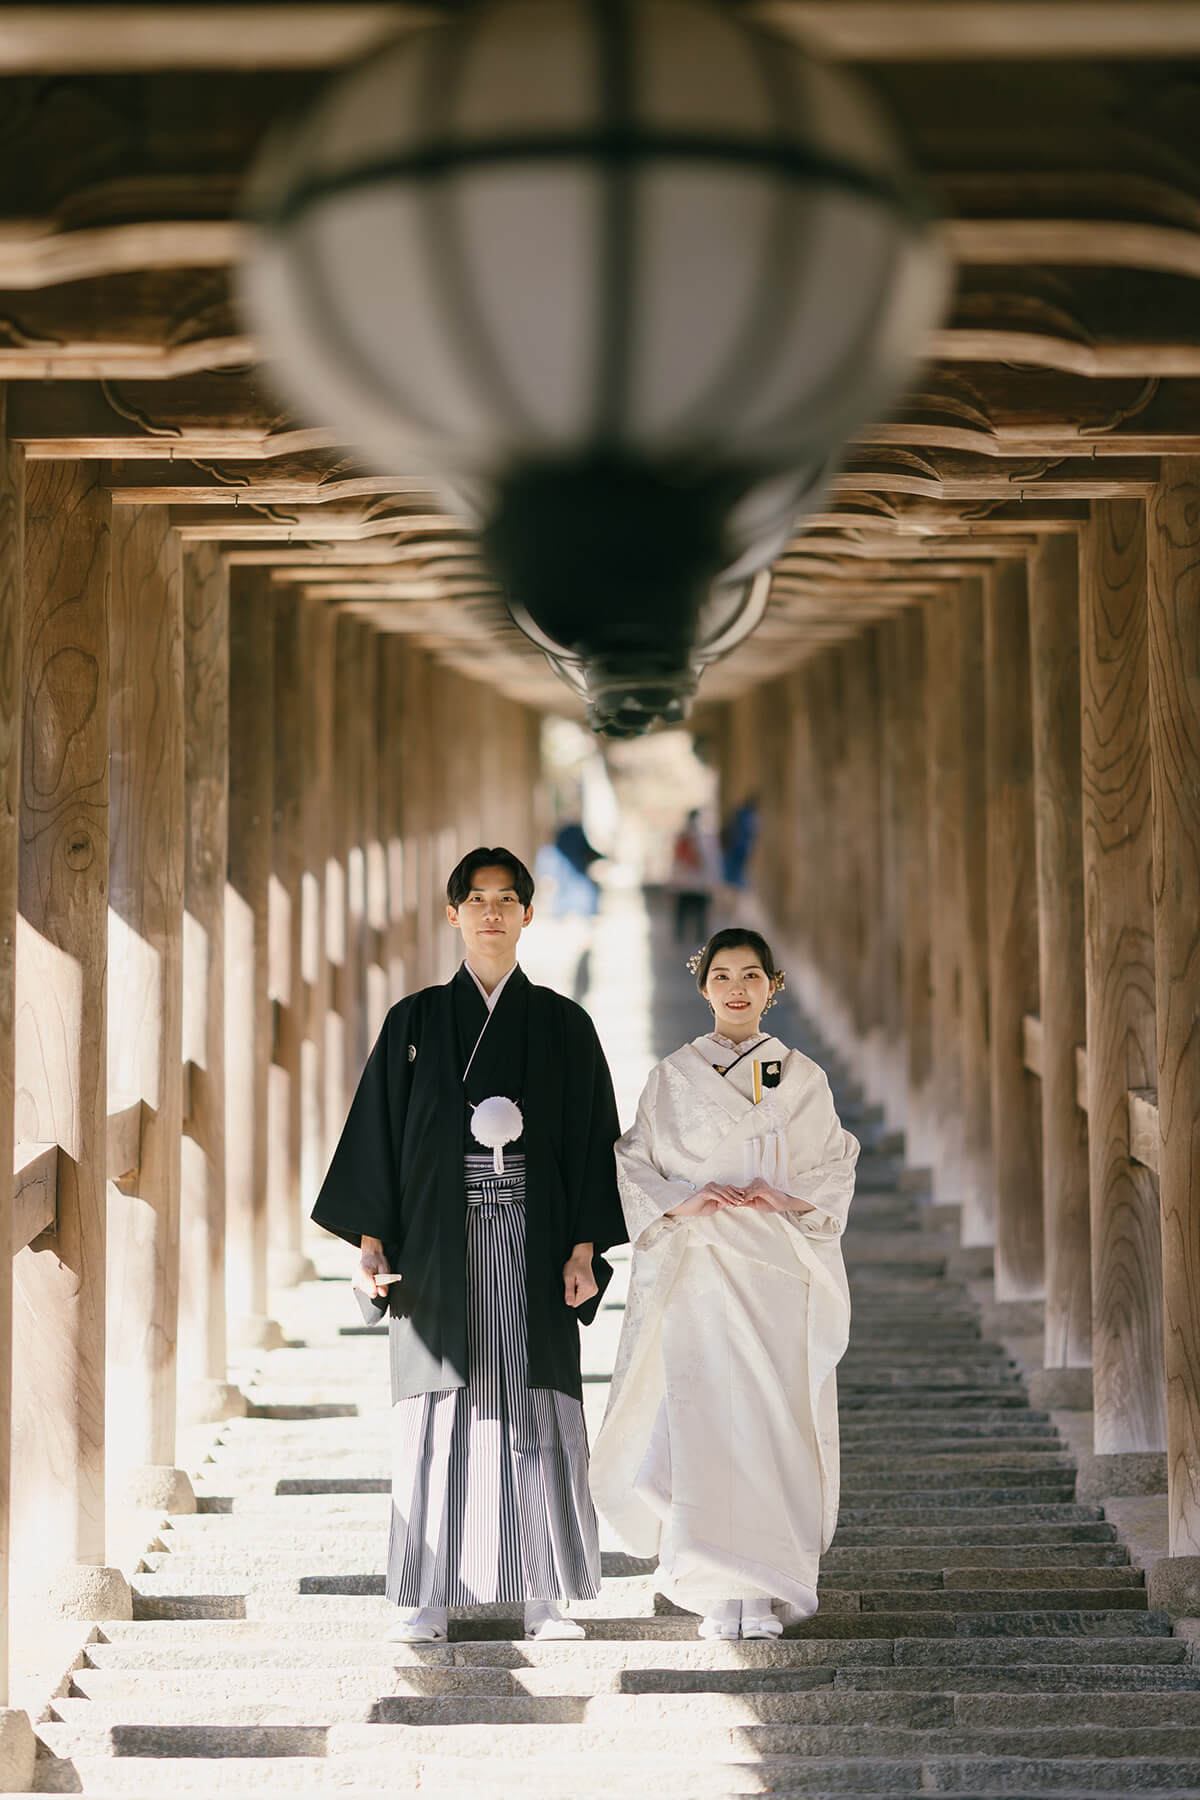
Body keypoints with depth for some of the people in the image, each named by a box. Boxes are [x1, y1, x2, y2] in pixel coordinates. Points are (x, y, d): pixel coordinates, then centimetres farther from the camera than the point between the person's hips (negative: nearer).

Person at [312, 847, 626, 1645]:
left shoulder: (564, 1025, 7)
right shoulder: (414, 1022, 7)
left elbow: (593, 1140, 4)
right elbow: (379, 1132, 6)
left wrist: (584, 1248, -6)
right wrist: (371, 1241, -4)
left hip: (532, 1243, 0)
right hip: (439, 1243, 0)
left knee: (539, 1413, -2)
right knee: (438, 1416, -1)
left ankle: (547, 1598, 4)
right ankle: (429, 1600, 4)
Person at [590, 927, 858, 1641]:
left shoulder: (802, 1078, 10)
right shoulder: (674, 1076, 8)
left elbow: (837, 1169, 11)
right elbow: (633, 1167, 8)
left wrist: (791, 1197, -8)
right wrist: (680, 1202, -10)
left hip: (778, 1270, 1)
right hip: (696, 1271, -1)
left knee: (774, 1422, -4)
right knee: (703, 1425, -9)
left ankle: (768, 1590, 5)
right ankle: (720, 1590, -2)